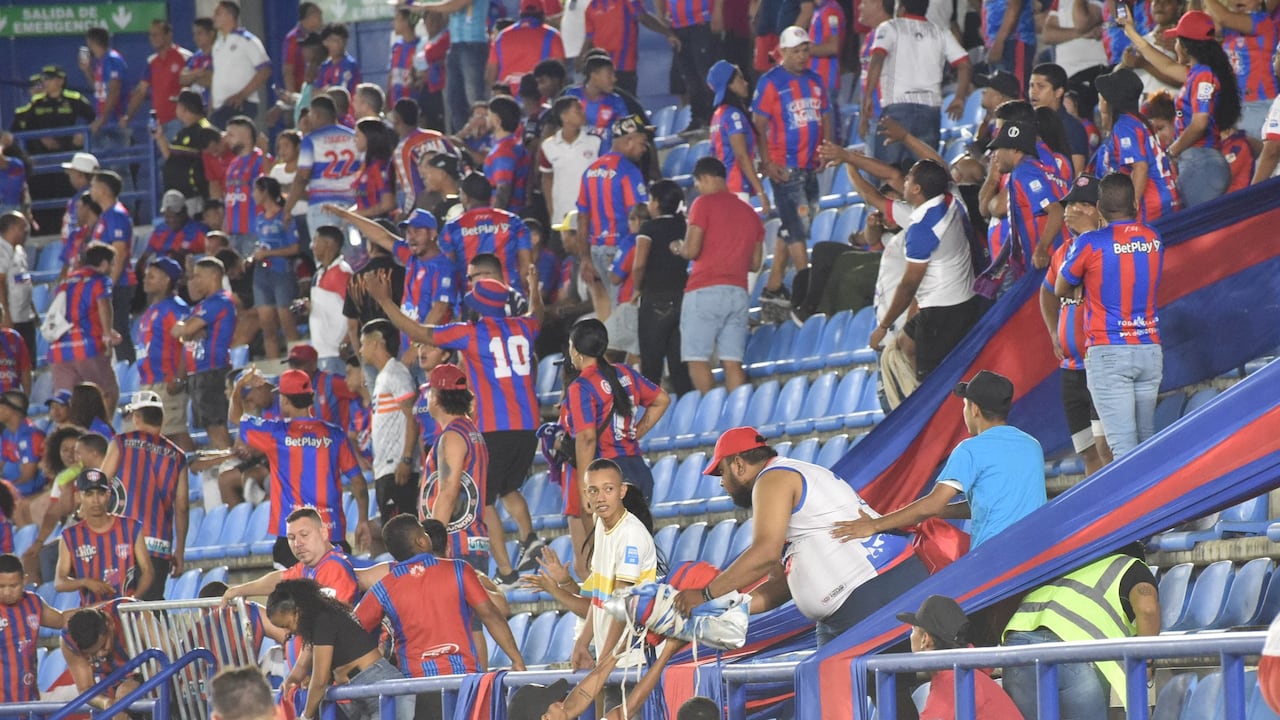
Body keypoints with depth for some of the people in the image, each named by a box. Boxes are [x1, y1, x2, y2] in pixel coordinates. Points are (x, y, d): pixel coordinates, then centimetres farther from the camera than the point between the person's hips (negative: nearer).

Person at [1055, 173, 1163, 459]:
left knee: (1122, 443, -9)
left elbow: (1061, 290, 5)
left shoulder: (1090, 243, -8)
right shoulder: (1153, 239, 6)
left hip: (1108, 352, -5)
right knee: (1147, 439, 14)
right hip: (1150, 349, 5)